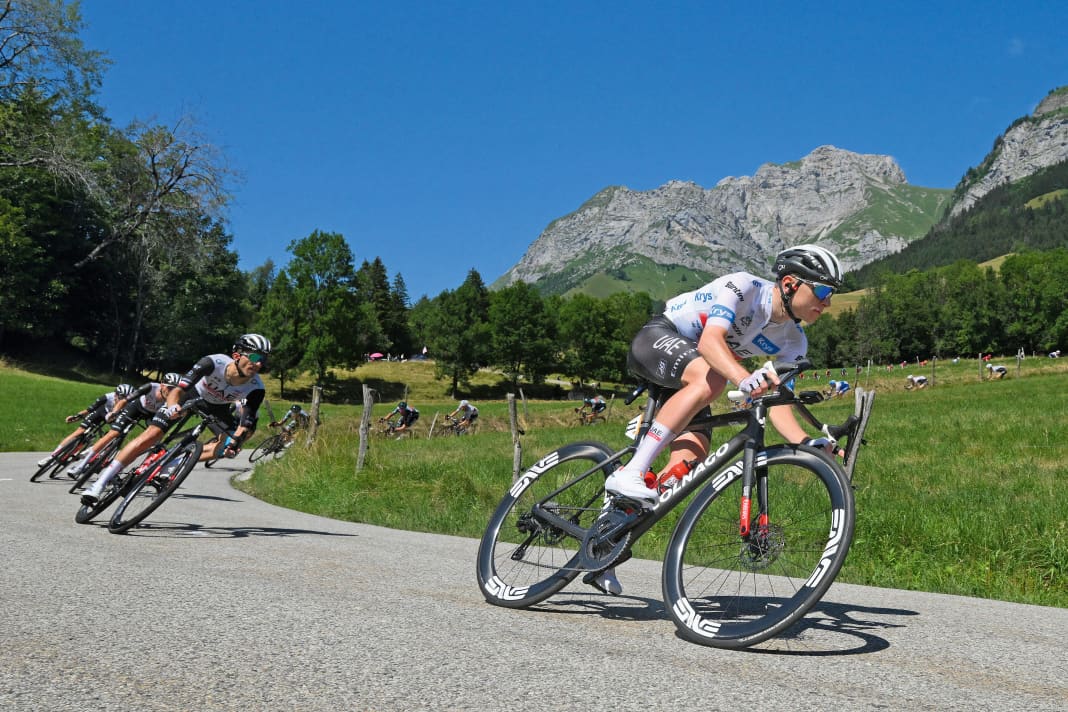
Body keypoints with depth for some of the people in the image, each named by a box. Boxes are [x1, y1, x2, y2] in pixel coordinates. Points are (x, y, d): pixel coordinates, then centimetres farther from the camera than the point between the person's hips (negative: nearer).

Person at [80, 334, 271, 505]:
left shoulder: (256, 389, -31)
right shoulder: (213, 363, -37)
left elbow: (245, 426, -25)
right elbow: (176, 391, -39)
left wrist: (234, 442, -43)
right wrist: (172, 407, -59)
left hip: (216, 406, 3)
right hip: (191, 394, -3)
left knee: (229, 442, -19)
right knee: (151, 436, -15)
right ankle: (101, 482, -8)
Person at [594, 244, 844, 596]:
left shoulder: (793, 342, -3)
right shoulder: (743, 286, -24)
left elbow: (777, 402, -8)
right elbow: (710, 340, -40)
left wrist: (808, 443, -26)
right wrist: (744, 379, -59)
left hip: (683, 380, 7)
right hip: (658, 337, -7)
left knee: (689, 464, -12)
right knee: (710, 379, -38)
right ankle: (629, 474, -37)